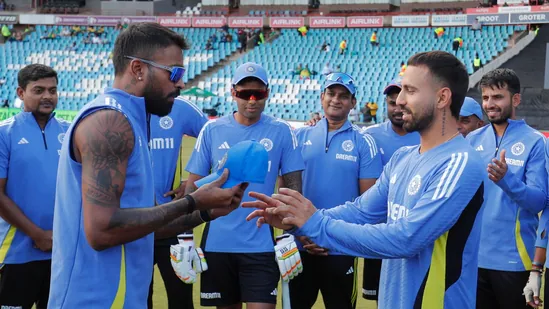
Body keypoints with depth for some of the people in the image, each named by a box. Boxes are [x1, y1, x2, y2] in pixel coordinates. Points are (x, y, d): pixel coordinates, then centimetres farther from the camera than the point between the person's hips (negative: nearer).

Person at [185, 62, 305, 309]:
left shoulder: (281, 131, -2)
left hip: (260, 244, -2)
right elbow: (193, 185, 5)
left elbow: (293, 186, 1)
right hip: (217, 242, 2)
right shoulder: (212, 130, 1)